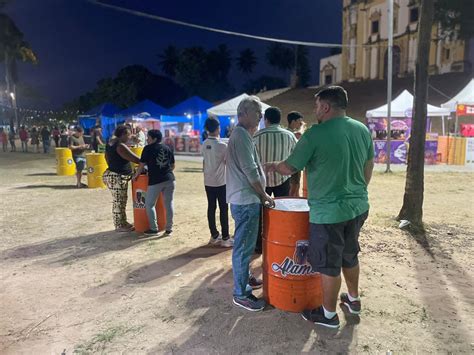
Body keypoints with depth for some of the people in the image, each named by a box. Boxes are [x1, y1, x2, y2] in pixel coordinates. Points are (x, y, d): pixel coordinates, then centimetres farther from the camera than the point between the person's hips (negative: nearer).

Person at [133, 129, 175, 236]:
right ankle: (169, 228, 14)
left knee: (149, 204, 9)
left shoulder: (148, 148, 0)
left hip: (155, 181, -5)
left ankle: (154, 228, 9)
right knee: (169, 204, 10)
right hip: (170, 180, 5)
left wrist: (136, 175, 13)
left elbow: (142, 165, -1)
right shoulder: (167, 148, 13)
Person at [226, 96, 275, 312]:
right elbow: (250, 171, -20)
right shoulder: (242, 135, -16)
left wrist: (260, 194, 17)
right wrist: (264, 195, -9)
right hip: (246, 200, -11)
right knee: (244, 247, -3)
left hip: (244, 199, 11)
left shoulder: (241, 134, 16)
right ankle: (241, 294, 7)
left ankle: (245, 278, 36)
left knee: (245, 245, 21)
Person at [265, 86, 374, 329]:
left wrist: (272, 166, 10)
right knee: (349, 256, 25)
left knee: (329, 265, 9)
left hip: (328, 212, -7)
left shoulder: (315, 134, -17)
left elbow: (290, 167, -10)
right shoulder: (362, 130, 3)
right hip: (358, 208, 7)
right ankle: (353, 300, 43)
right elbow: (369, 168, 12)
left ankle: (329, 314, 25)